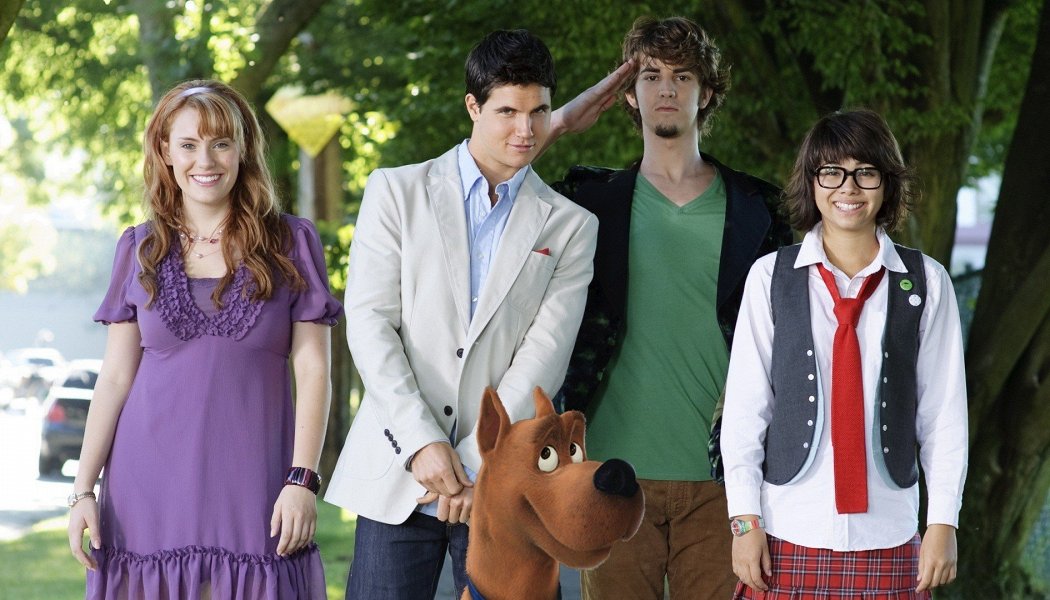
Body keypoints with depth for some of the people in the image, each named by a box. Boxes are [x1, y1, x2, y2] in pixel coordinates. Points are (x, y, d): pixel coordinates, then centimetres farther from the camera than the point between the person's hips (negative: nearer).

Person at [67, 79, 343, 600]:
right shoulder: (140, 249, 9)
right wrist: (83, 491, 1)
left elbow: (312, 370, 0)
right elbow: (115, 377, 8)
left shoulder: (291, 243, 3)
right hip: (151, 487, 2)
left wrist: (303, 480, -9)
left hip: (252, 485, -1)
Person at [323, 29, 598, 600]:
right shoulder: (396, 192, 8)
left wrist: (477, 462, -11)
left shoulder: (570, 226, 9)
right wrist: (422, 443, -11)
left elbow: (545, 355, 0)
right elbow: (368, 322, -1)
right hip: (396, 474, 0)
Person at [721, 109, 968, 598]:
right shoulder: (770, 277, 0)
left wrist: (943, 524, -1)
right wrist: (745, 520, -3)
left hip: (888, 540, 1)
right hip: (789, 535, 0)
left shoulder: (925, 283, 2)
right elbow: (743, 407, 1)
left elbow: (944, 412, 3)